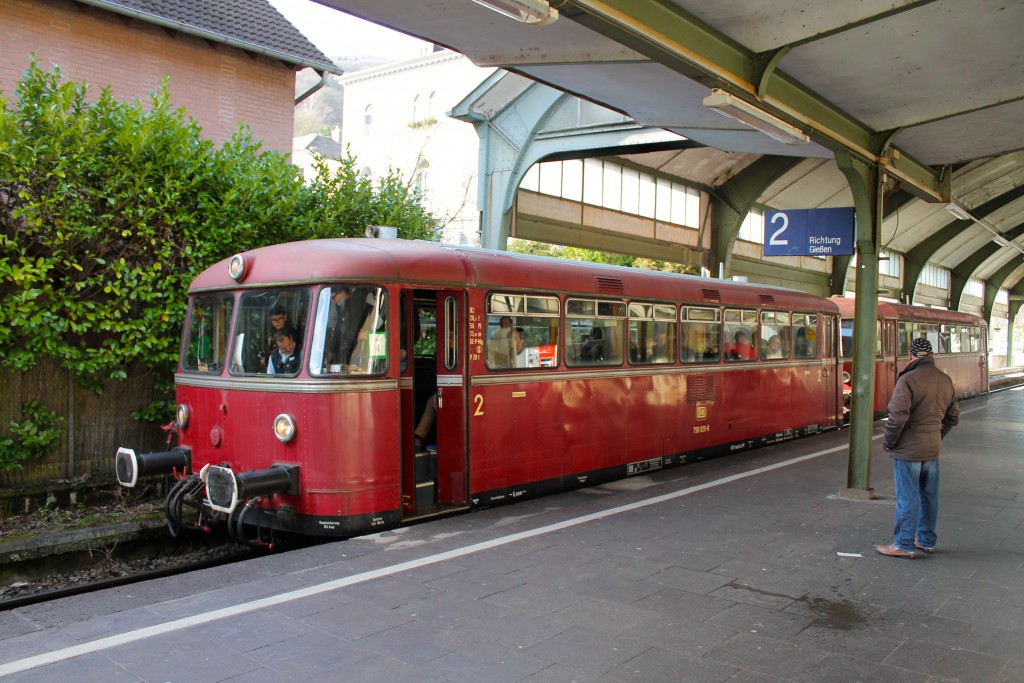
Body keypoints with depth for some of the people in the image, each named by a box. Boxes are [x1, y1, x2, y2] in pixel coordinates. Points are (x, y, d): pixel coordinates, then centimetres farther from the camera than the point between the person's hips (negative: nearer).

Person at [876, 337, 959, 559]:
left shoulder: (908, 379, -17)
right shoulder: (945, 380, 7)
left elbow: (897, 416, -21)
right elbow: (953, 416, 15)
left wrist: (888, 443, -9)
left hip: (908, 449, -7)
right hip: (933, 449, 7)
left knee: (907, 498, -1)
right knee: (929, 497, 15)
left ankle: (904, 545, 6)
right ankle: (926, 540, 26)